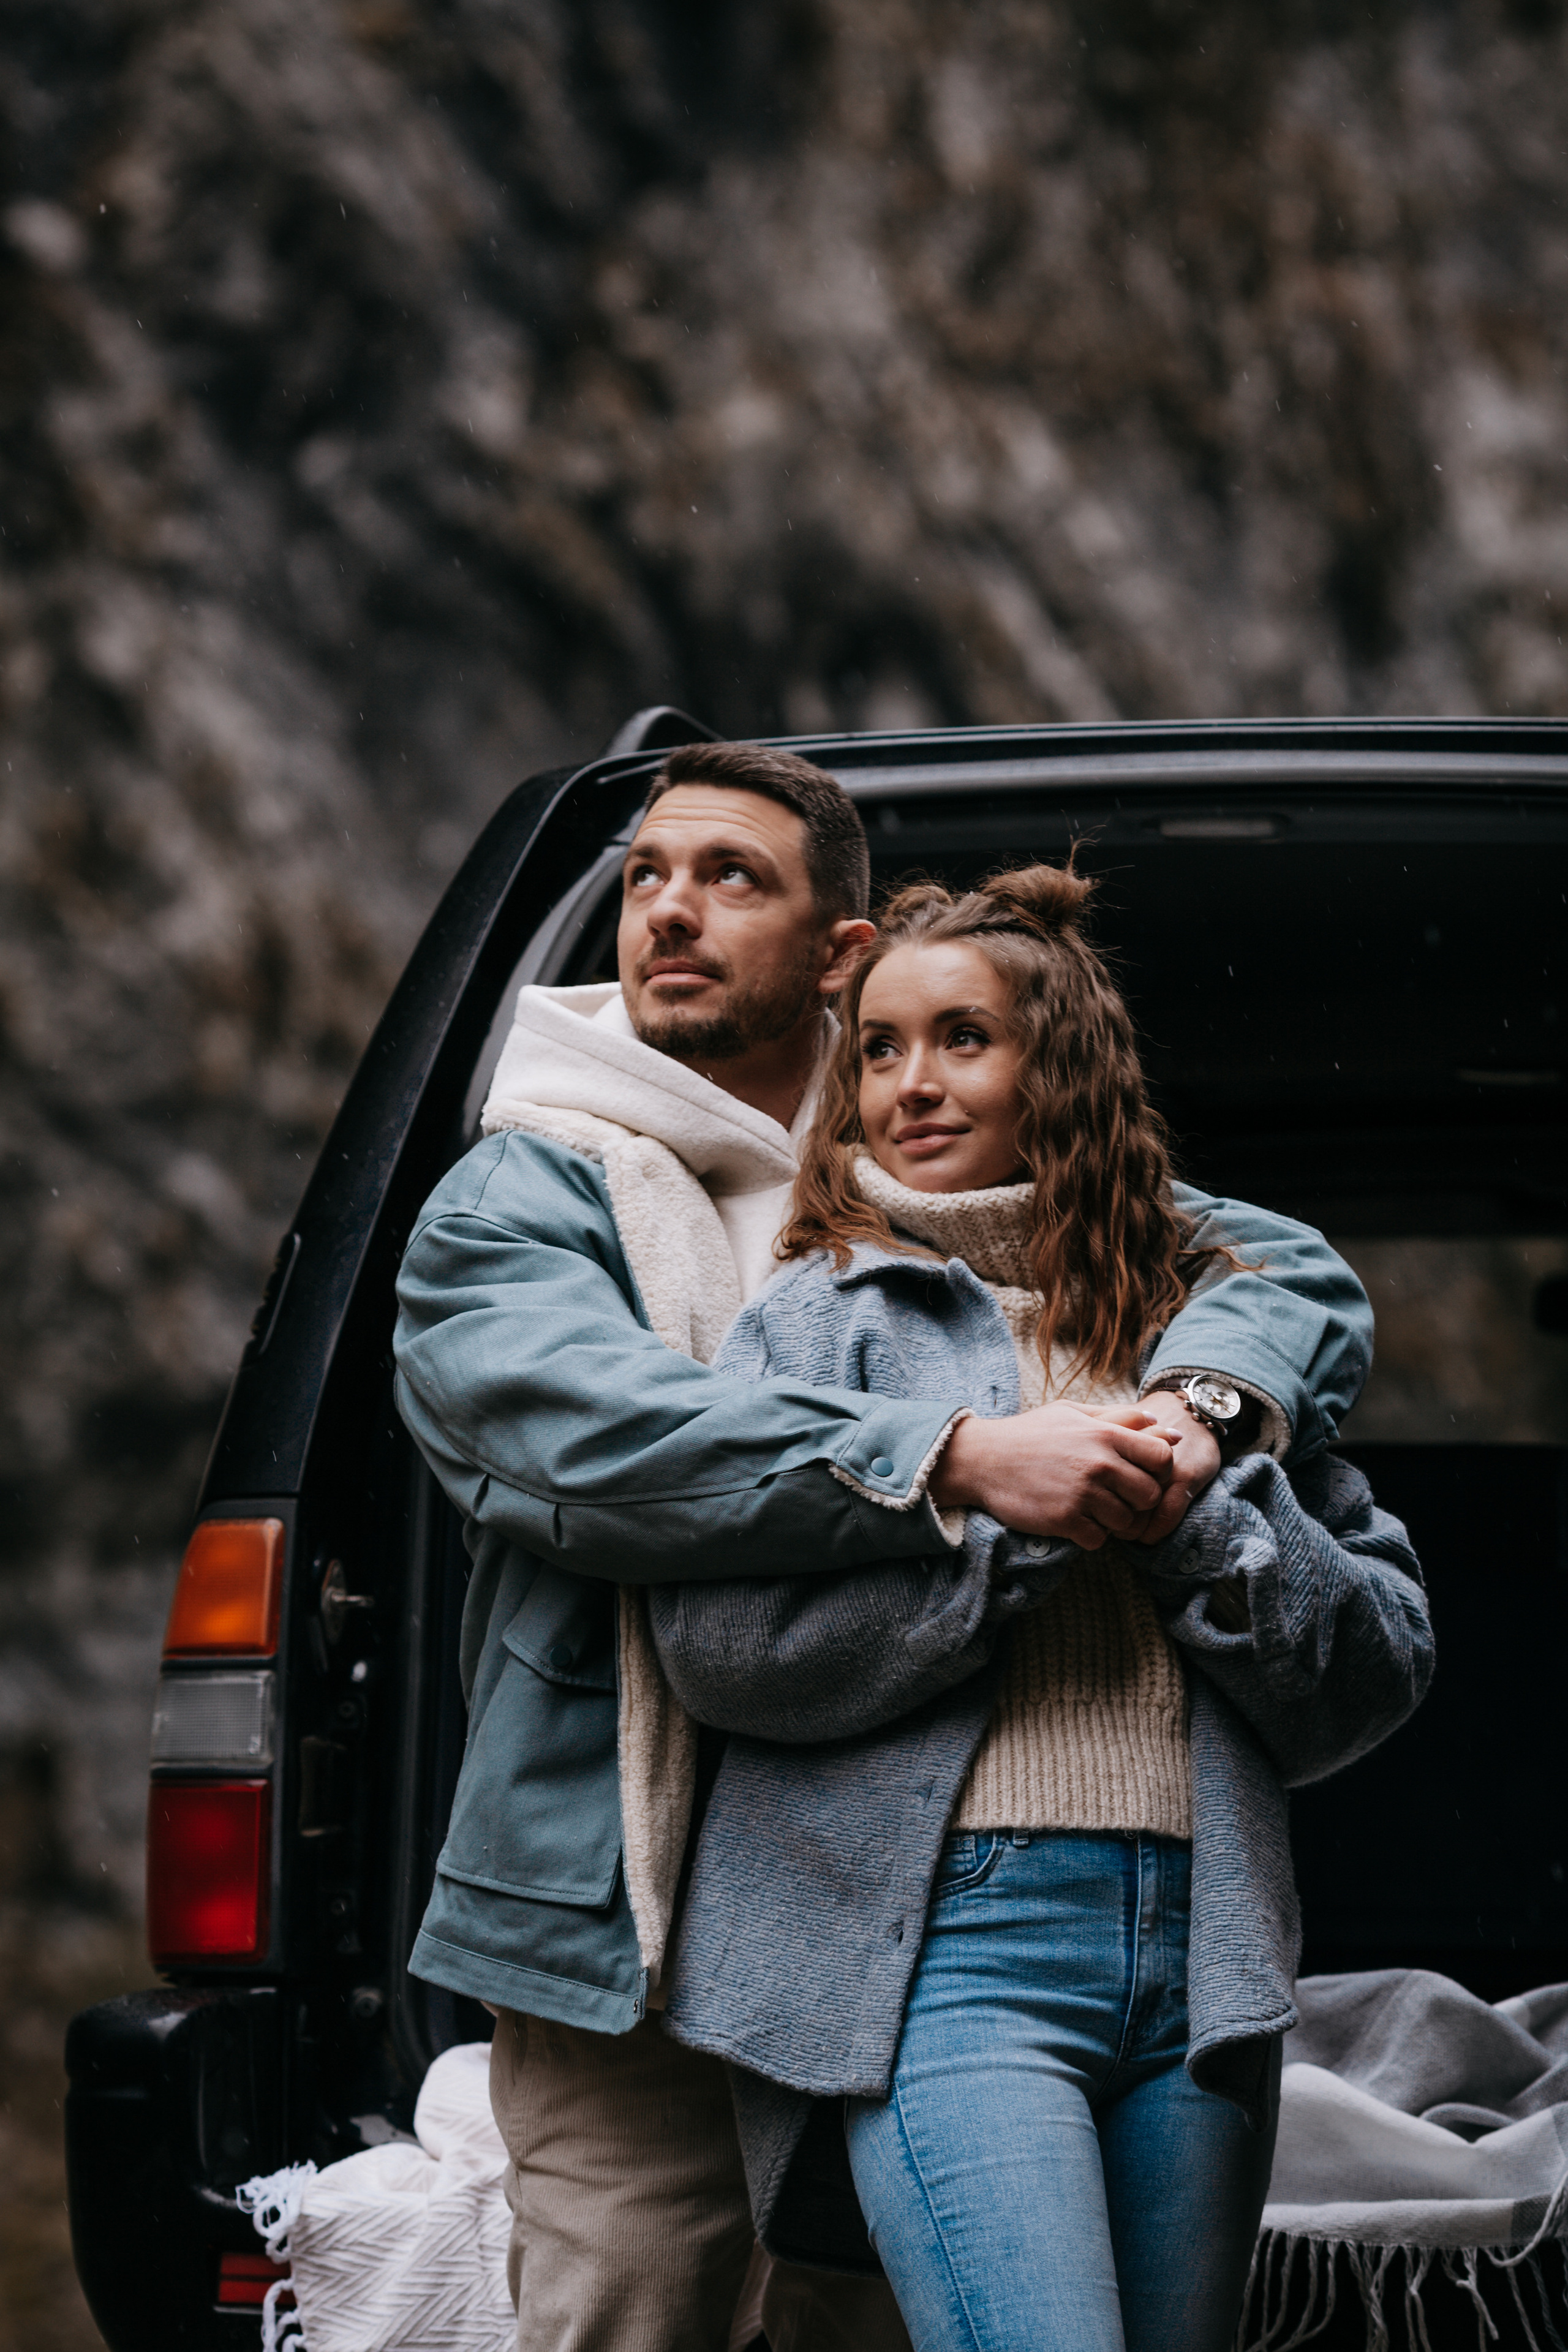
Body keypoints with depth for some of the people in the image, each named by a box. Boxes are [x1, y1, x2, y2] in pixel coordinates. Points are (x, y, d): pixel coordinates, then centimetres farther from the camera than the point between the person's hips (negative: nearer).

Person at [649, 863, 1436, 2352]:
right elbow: (717, 1642, -7)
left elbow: (1384, 1662, 13)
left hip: (1201, 1946, 4)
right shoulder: (820, 1317, 9)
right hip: (949, 1943, -4)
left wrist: (1194, 1512, -2)